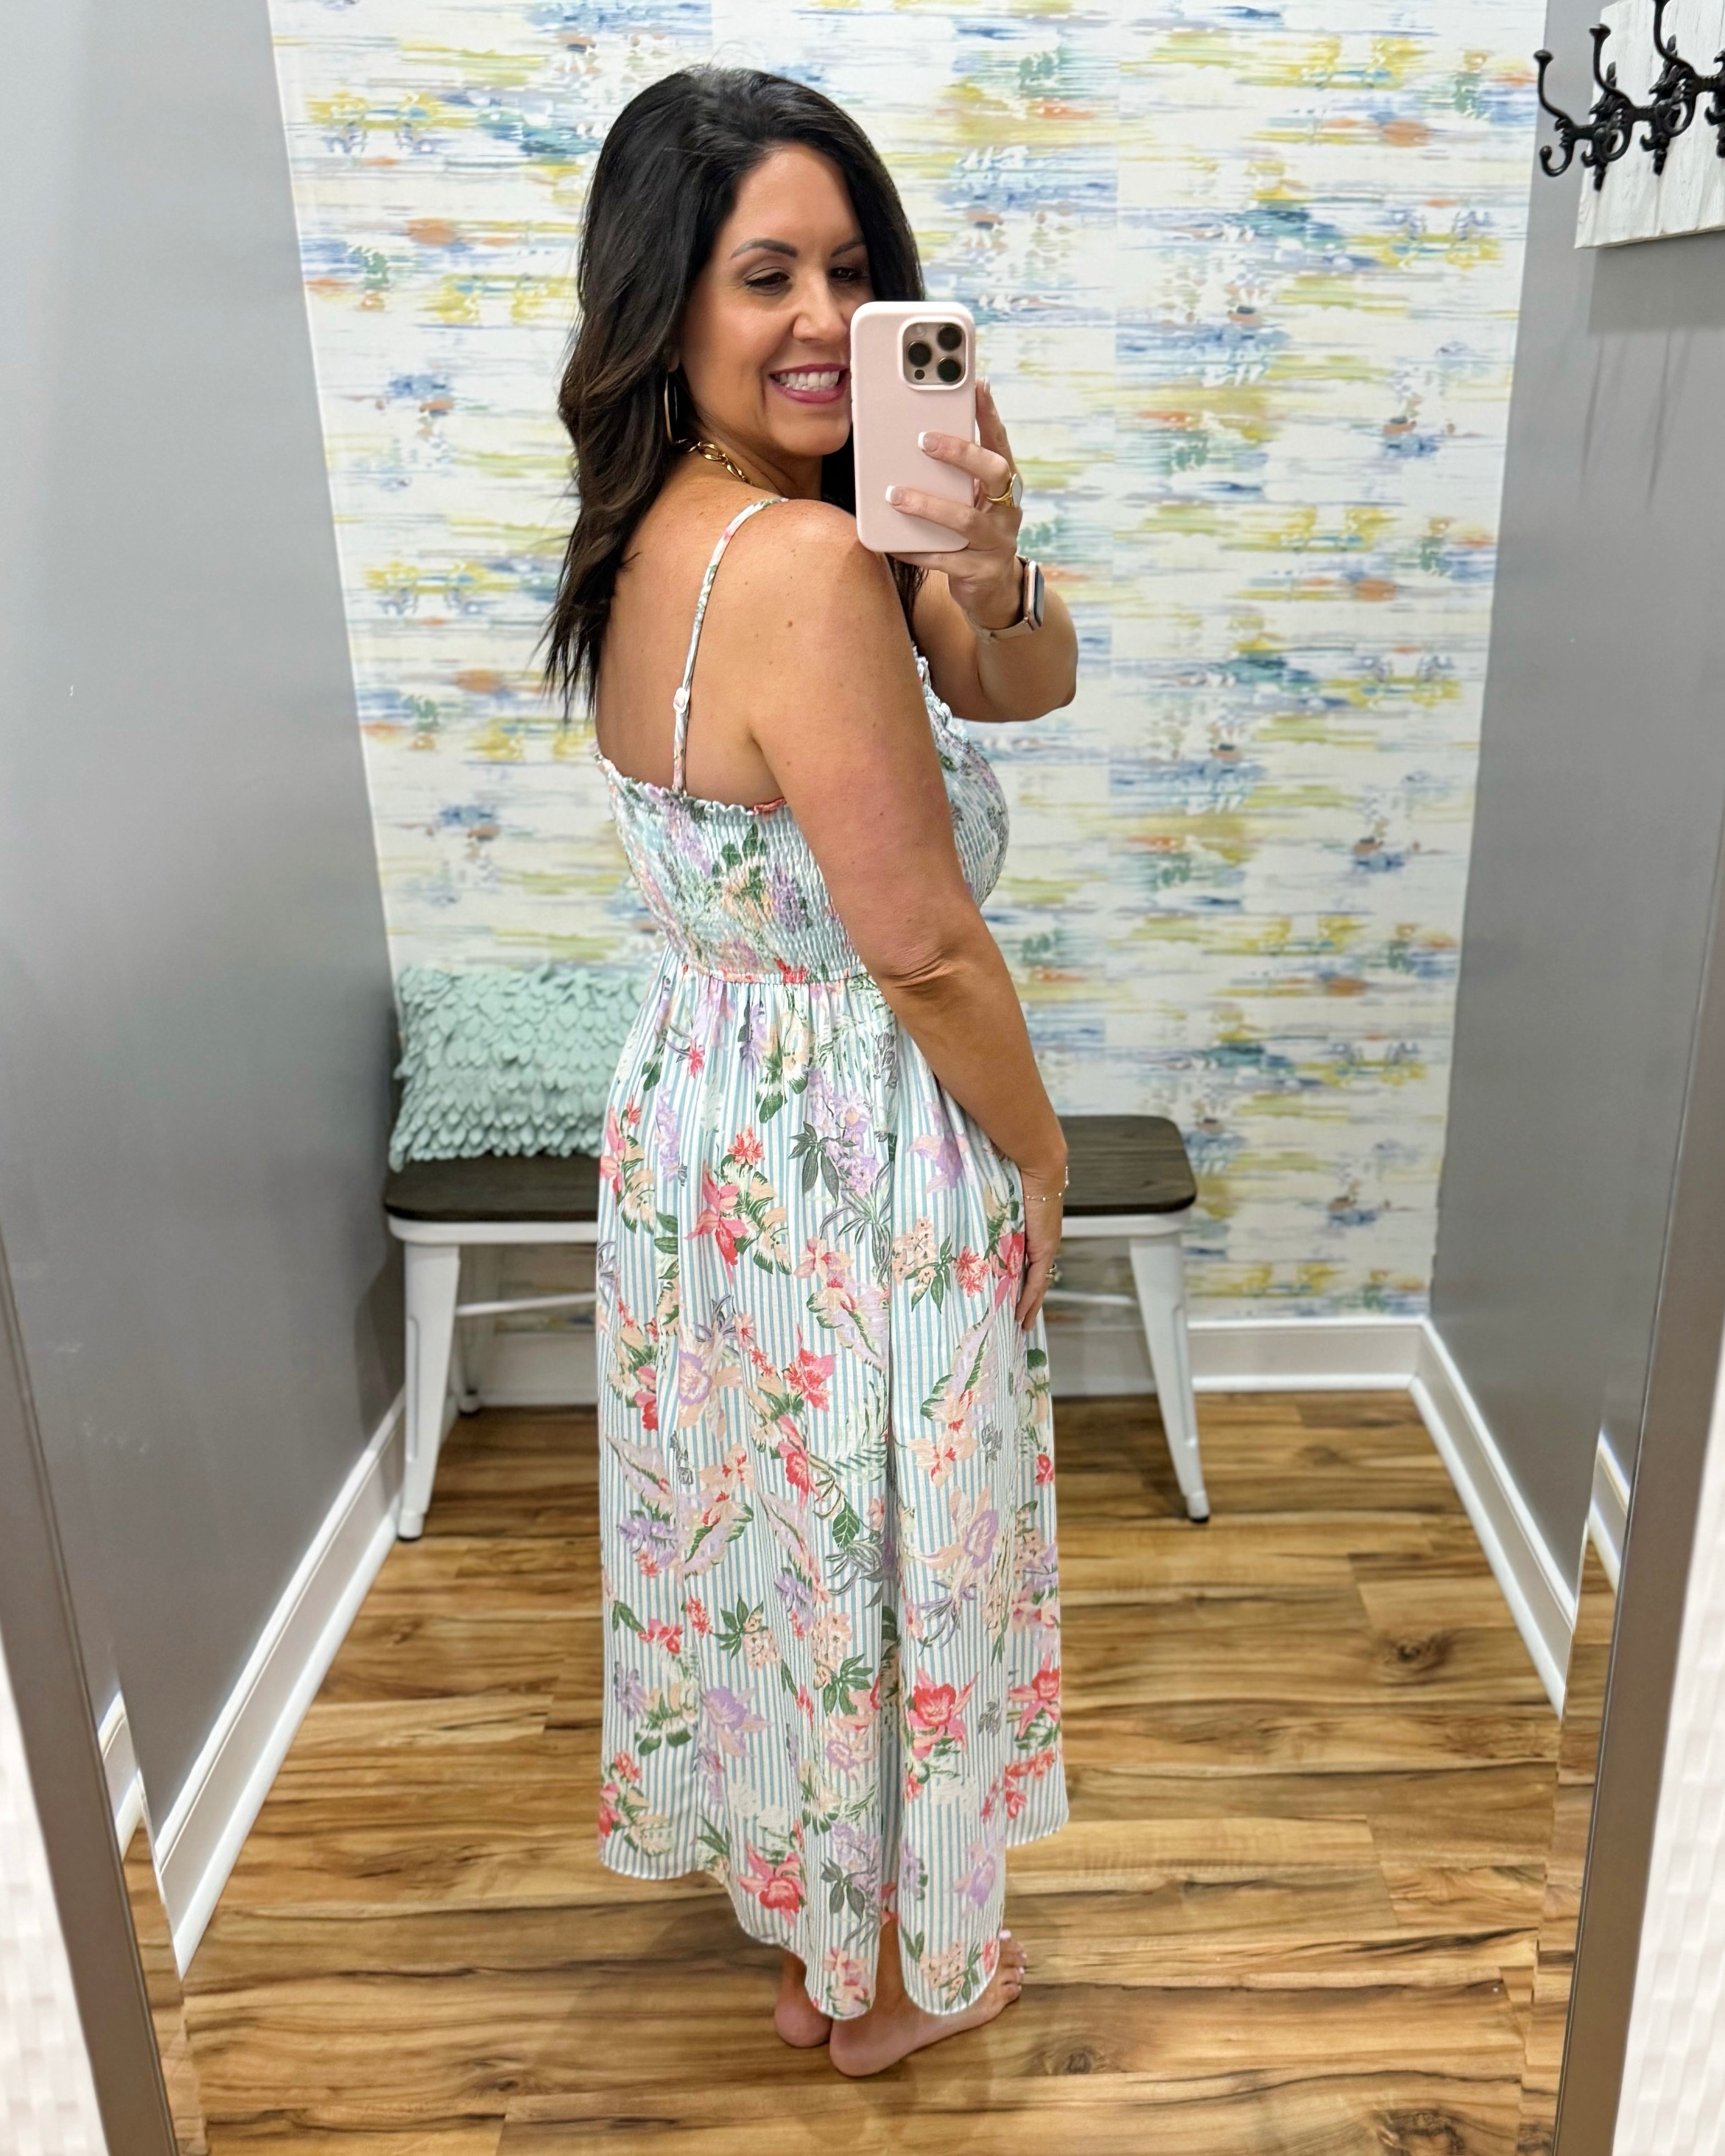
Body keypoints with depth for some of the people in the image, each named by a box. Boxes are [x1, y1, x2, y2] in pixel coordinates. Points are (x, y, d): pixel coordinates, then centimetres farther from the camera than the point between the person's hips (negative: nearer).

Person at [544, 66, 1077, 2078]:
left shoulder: (657, 531, 2)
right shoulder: (809, 567, -27)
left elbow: (1032, 688, -1)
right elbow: (924, 945, -24)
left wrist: (989, 575, -23)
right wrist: (1041, 1153, -8)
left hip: (697, 1116, 9)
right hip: (856, 1168, -9)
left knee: (762, 1529, 26)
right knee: (876, 1563, 14)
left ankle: (780, 1882, 53)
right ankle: (884, 1976, 41)